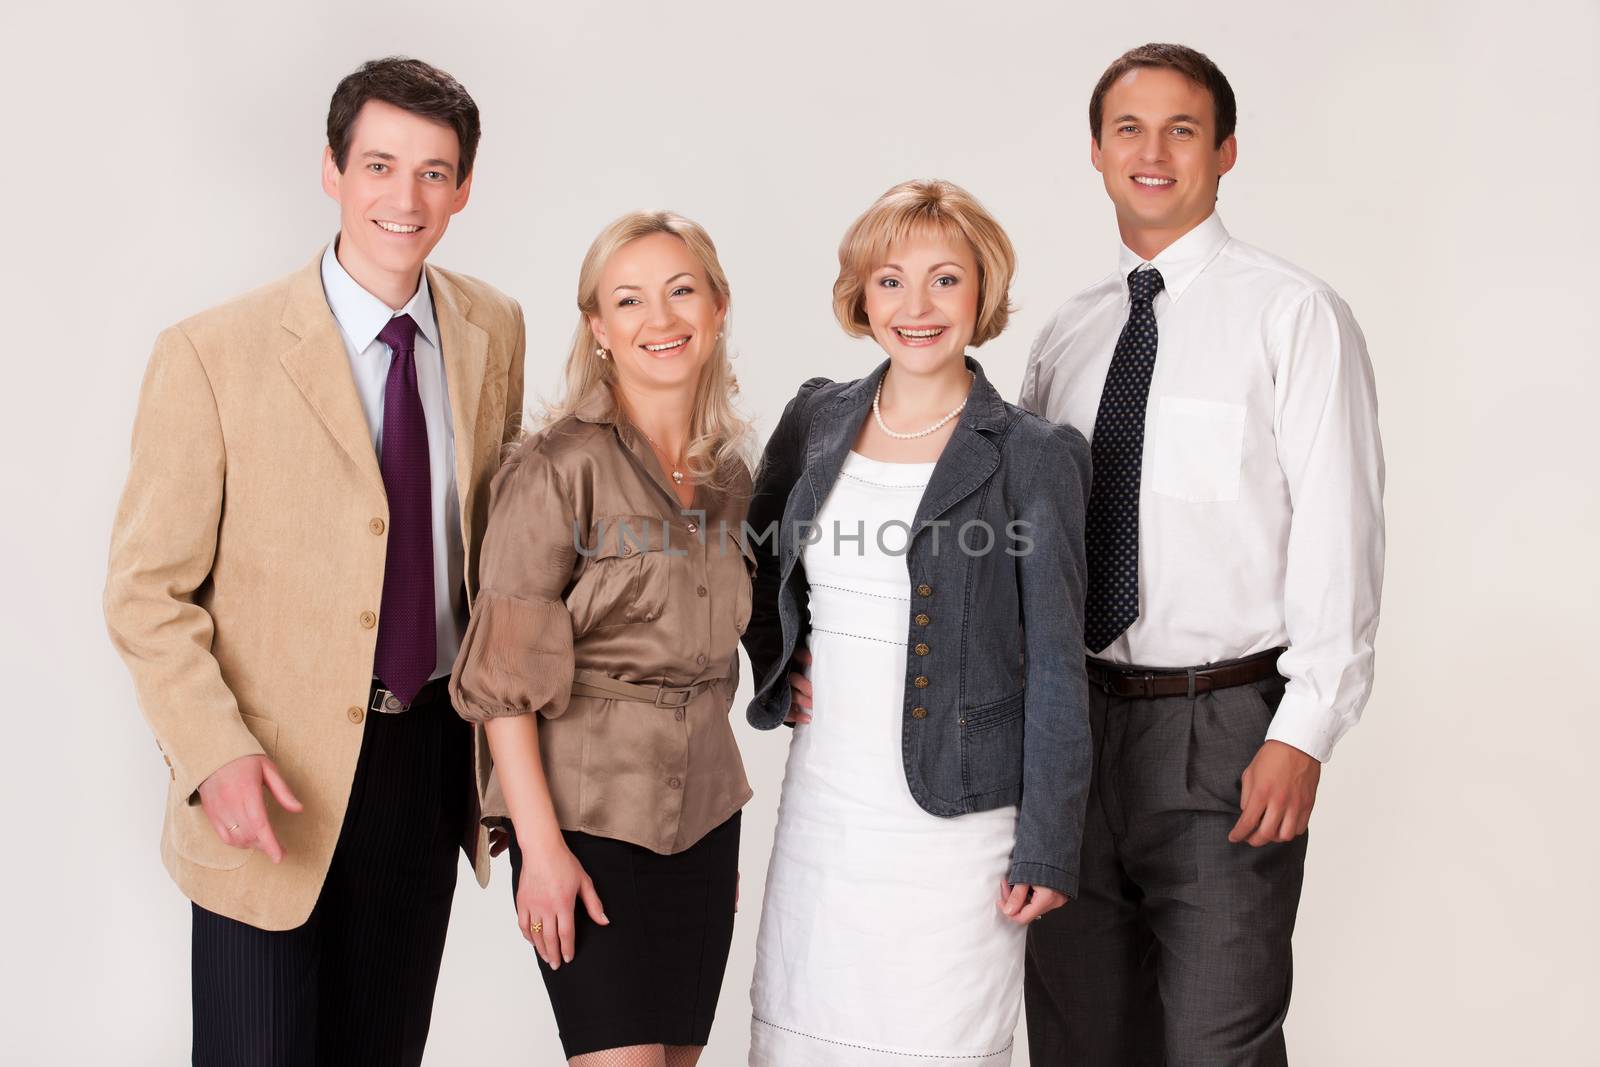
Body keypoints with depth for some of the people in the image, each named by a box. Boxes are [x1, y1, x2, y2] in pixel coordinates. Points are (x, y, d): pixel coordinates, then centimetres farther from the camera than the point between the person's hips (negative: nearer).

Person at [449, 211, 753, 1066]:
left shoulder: (728, 475, 9)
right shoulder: (561, 467, -10)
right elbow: (504, 673, -12)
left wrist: (727, 836, 16)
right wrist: (541, 846, -16)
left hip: (702, 818, 6)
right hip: (589, 817, -6)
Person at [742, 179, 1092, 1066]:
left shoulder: (1033, 458, -7)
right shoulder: (815, 421, 6)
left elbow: (1056, 670, -7)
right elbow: (753, 557, 23)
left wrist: (1047, 848, -8)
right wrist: (775, 667, 8)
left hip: (952, 819, -4)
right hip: (820, 805, 4)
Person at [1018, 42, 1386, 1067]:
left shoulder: (1292, 312, -5)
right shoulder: (1067, 336, 12)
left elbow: (1340, 530, -11)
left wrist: (1303, 734, -17)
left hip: (1226, 726, -5)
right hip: (1079, 716, 5)